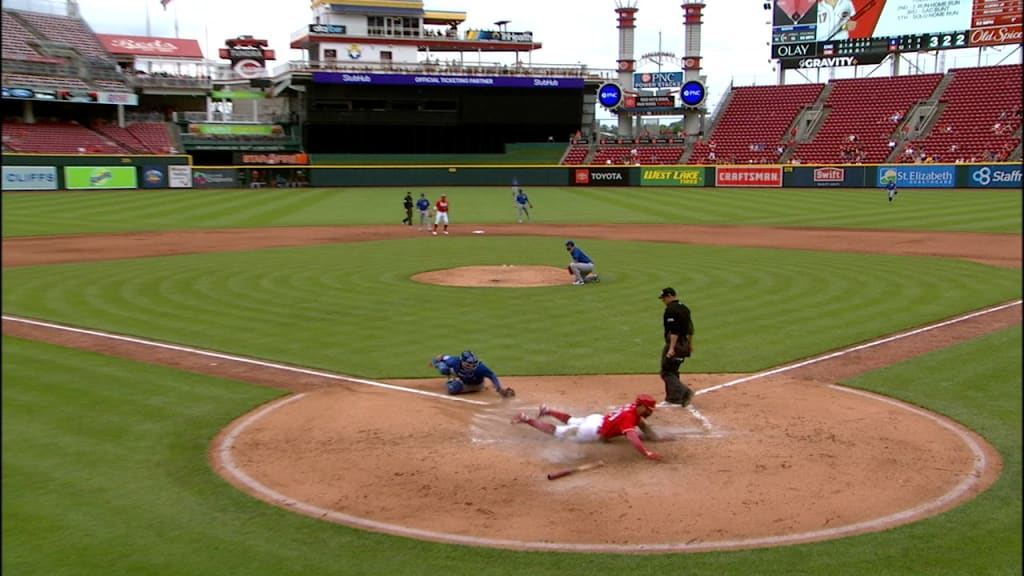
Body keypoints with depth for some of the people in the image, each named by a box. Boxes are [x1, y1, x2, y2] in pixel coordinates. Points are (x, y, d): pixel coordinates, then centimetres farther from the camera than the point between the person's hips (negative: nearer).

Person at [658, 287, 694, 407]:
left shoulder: (671, 309, -15)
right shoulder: (684, 308, 14)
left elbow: (674, 330, -24)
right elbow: (690, 328, 18)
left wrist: (671, 348, -27)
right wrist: (690, 345, 26)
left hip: (674, 344, -9)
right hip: (684, 343, 10)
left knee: (666, 372, -5)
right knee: (673, 370, 20)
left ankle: (684, 392, -19)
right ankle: (673, 397, 23)